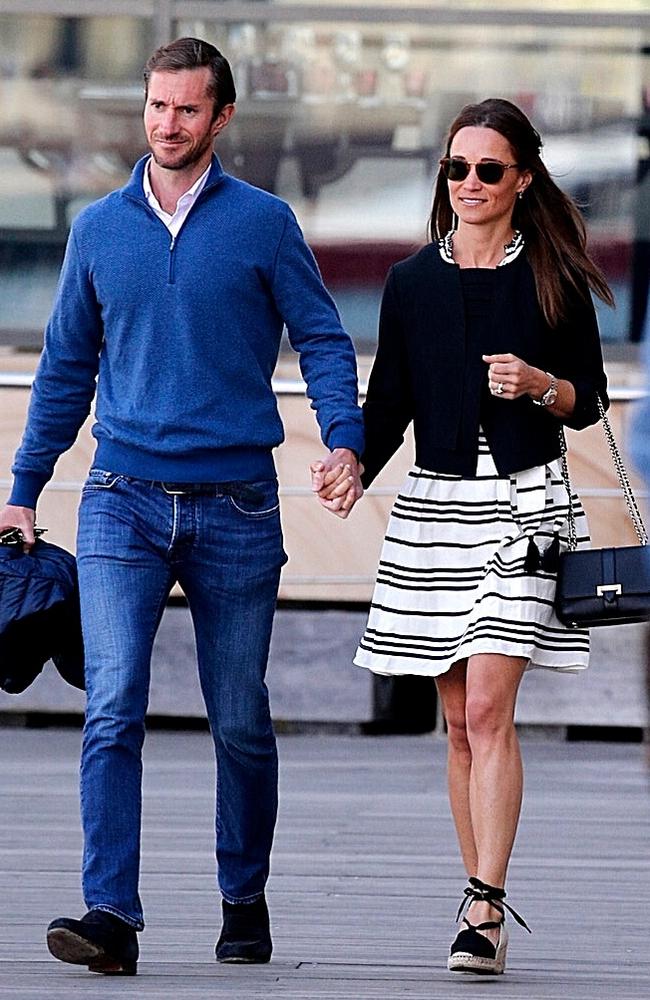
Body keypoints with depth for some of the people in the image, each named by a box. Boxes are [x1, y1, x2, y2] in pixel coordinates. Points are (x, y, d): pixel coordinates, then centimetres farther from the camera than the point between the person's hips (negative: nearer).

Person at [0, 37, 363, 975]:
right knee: (113, 709, -13)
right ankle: (112, 915, -18)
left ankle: (245, 900, 25)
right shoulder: (99, 228, 9)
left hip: (236, 508, -1)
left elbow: (323, 339, 1)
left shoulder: (264, 223, 1)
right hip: (124, 502, 1)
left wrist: (344, 438, -16)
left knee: (241, 723, 8)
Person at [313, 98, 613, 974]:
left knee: (489, 710, -14)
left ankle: (486, 910, -15)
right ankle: (483, 898, 16)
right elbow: (389, 400, 10)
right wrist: (352, 468, -8)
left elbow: (589, 401, 6)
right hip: (436, 507, 4)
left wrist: (540, 384, -14)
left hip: (525, 506, -4)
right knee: (461, 722, 7)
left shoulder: (554, 279, 1)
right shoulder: (413, 282, 9)